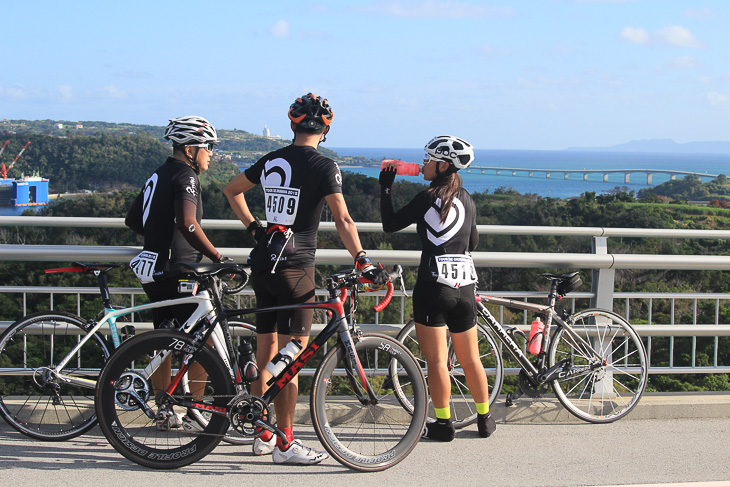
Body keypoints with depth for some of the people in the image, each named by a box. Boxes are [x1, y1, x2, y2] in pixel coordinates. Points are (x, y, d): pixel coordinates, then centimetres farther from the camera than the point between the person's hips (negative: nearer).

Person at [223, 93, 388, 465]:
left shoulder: (271, 161, 11)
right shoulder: (324, 166, -9)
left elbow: (231, 191, 24)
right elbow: (342, 219, -19)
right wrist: (363, 262, -21)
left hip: (263, 263, 7)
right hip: (294, 266, -7)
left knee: (266, 353, 14)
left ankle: (263, 435, 23)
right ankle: (285, 444, -1)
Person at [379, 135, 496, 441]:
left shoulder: (427, 198, -8)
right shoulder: (467, 200, 9)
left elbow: (390, 224, -2)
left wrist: (385, 188, 8)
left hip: (433, 286, -6)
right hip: (465, 286, 6)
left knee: (436, 360, 1)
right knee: (470, 359, 16)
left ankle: (443, 423, 4)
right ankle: (485, 419, 23)